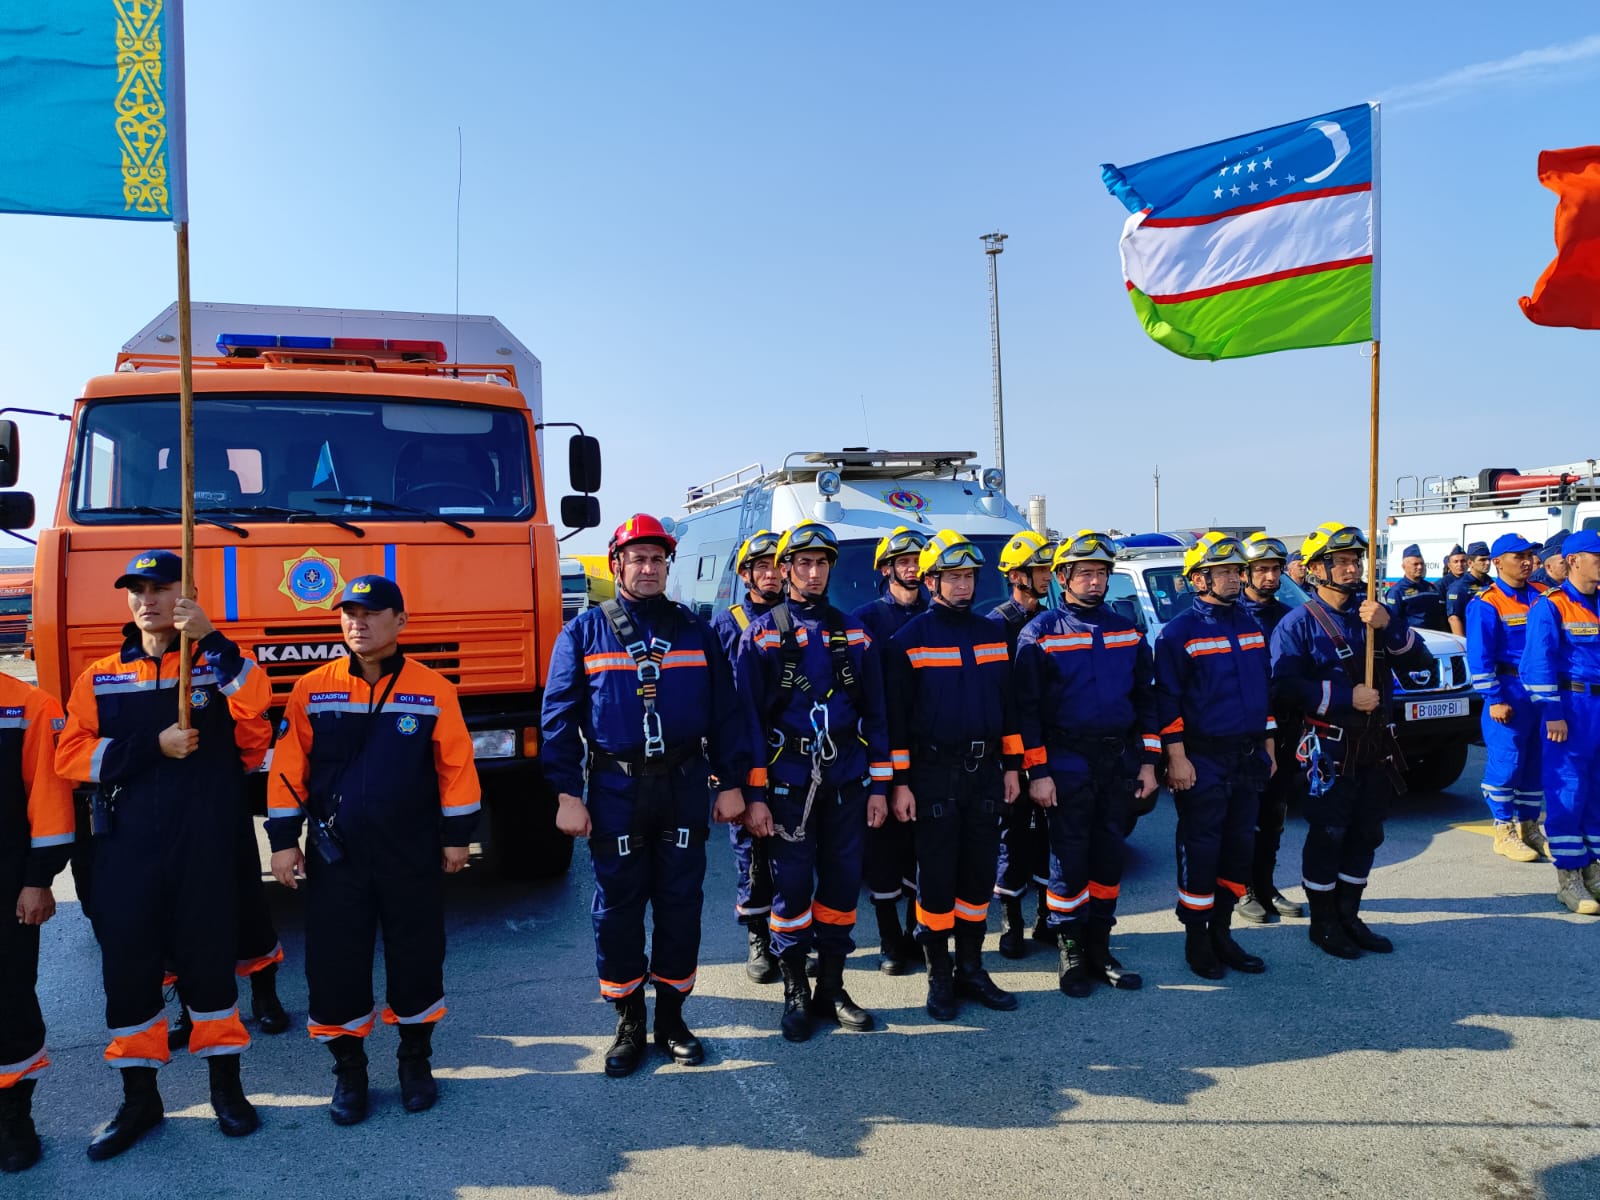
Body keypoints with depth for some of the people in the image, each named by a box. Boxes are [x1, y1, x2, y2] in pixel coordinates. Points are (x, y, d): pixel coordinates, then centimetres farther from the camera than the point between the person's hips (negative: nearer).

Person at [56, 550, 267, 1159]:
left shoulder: (216, 664, 3)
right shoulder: (100, 678, 9)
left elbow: (255, 703, -18)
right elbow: (71, 755, -1)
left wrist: (211, 637, -25)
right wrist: (153, 747, -12)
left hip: (206, 849, -2)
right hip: (124, 851, 2)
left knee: (209, 960, 6)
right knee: (128, 968, 8)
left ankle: (226, 1085, 23)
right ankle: (139, 1097, 25)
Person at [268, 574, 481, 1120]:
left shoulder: (434, 690, -6)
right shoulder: (311, 689, -2)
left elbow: (456, 765, -2)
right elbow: (288, 768, 0)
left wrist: (457, 834, -1)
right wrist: (284, 838, -1)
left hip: (411, 852, 0)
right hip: (335, 854, 1)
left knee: (417, 957, 10)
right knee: (334, 962, 6)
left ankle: (415, 1060, 31)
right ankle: (348, 1069, 27)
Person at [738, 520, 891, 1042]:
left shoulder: (854, 633, 8)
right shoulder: (762, 633, -1)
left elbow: (875, 714, 9)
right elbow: (747, 717, -4)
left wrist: (879, 787, 4)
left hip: (847, 782, 3)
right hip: (788, 783, -3)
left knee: (842, 883, 8)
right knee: (792, 886, 2)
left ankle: (832, 987, 23)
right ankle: (795, 992, 19)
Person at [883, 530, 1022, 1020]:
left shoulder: (992, 634, 10)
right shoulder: (909, 640, -5)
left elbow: (1007, 703, 14)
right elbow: (895, 716, -6)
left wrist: (1011, 766, 10)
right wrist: (900, 781, -10)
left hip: (985, 772, 5)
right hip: (933, 773, -4)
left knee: (979, 874, 10)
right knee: (936, 878, 2)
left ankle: (971, 970, 24)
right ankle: (940, 977, 15)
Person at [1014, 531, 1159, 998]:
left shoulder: (1127, 630, 9)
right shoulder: (1041, 633, -5)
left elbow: (1145, 697, 12)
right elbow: (1027, 708, -8)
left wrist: (1147, 762, 6)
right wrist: (1037, 773, -12)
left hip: (1119, 762, 4)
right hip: (1068, 762, -4)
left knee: (1109, 856, 11)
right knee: (1070, 860, 2)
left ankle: (1099, 947, 24)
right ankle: (1071, 954, 15)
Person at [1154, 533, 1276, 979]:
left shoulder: (1251, 625, 11)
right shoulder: (1179, 632, -9)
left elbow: (1265, 689, 17)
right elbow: (1167, 700, -11)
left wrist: (1267, 749, 15)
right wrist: (1177, 758, -16)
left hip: (1247, 758, 7)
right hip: (1203, 759, -6)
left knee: (1240, 847, 11)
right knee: (1201, 850, 0)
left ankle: (1221, 933, 24)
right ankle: (1196, 940, 13)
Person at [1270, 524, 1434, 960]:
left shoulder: (1372, 611, 8)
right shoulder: (1299, 623, -9)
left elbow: (1421, 661, 1)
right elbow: (1286, 683, -19)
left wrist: (1389, 626, -15)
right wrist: (1346, 697, -21)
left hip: (1376, 744, 6)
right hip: (1329, 748, -6)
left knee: (1365, 834, 14)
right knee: (1327, 836, 2)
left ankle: (1349, 917, 28)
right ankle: (1323, 923, 16)